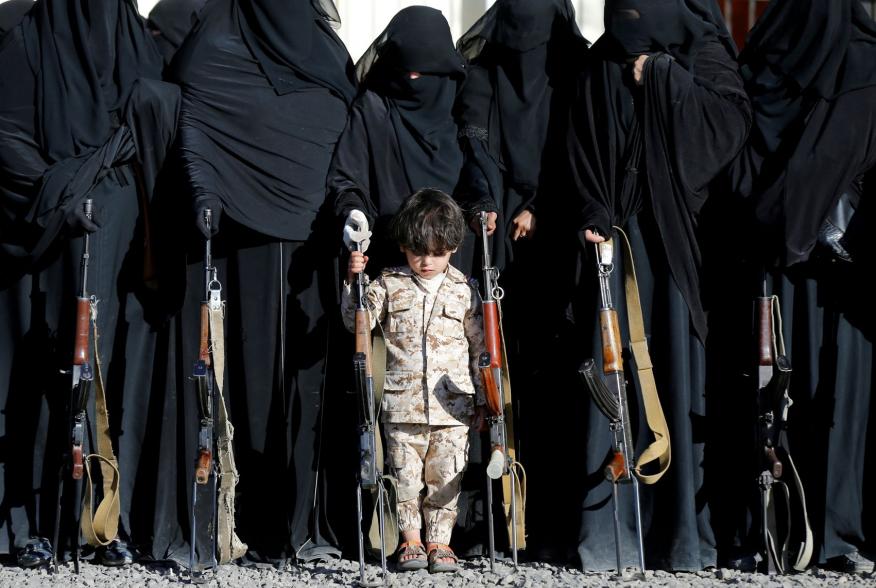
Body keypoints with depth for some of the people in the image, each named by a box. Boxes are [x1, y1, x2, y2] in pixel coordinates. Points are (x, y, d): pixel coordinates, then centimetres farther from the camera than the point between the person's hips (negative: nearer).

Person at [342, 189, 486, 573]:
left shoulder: (463, 290, 5)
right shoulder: (390, 285, 4)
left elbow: (479, 347, 10)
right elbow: (357, 321, -2)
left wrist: (482, 399, 9)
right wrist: (354, 280, -15)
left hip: (452, 406, 0)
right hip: (402, 405, 0)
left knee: (445, 478, 3)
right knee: (406, 476, 3)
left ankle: (440, 542, 13)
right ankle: (411, 540, 14)